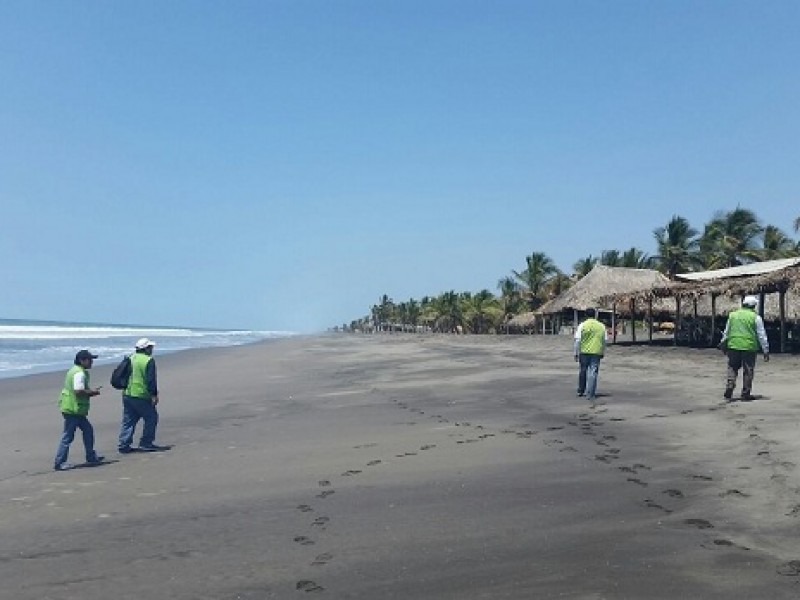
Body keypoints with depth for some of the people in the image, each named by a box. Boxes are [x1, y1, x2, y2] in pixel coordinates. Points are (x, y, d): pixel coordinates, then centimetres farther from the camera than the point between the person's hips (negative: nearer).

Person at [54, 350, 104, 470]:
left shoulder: (76, 371, 16)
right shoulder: (80, 373, -18)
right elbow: (79, 391, -27)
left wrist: (91, 392, 11)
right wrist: (93, 392, -13)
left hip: (75, 410, 11)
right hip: (73, 409, -11)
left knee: (88, 430, 16)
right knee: (68, 436, -3)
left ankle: (91, 457, 24)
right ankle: (60, 463, 4)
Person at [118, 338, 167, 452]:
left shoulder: (130, 358, 13)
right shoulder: (148, 360, -12)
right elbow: (151, 380, -16)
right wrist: (154, 395, -13)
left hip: (127, 394, 8)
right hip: (141, 396, -8)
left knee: (128, 420, 13)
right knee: (151, 418, 5)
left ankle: (123, 445, 13)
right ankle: (146, 443, 7)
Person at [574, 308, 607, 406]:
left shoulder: (582, 325, -4)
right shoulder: (601, 326, 5)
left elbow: (577, 341, -6)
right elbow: (604, 341, 10)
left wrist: (575, 353, -1)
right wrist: (602, 353, 21)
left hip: (584, 352, -1)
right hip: (596, 353, 1)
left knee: (583, 371, 15)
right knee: (593, 373, 1)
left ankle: (581, 390, 26)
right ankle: (591, 394, -2)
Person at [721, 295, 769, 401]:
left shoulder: (732, 315, 9)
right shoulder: (755, 317, -2)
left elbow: (726, 332, 16)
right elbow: (762, 335, -1)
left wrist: (724, 345, 27)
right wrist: (766, 350, 4)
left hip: (733, 345, 3)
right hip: (749, 347, -3)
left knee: (732, 368, 11)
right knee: (748, 371, 7)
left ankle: (729, 388, -3)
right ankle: (745, 394, 10)